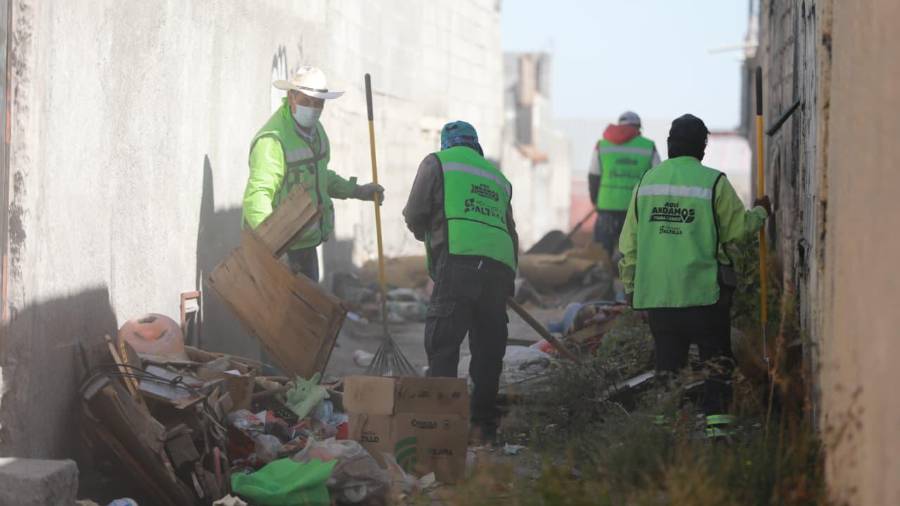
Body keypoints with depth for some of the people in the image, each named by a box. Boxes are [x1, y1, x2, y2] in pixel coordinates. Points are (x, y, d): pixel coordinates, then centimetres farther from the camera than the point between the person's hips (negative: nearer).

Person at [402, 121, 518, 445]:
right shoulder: (499, 179, 31)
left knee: (442, 343, -7)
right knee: (488, 349, 10)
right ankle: (484, 424, 10)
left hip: (459, 262, -5)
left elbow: (414, 215, 9)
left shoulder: (438, 162, 15)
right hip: (501, 265, 5)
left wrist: (428, 235, 31)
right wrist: (508, 281, 31)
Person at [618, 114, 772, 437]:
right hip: (703, 290, -4)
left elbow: (630, 241, 9)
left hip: (655, 292, 4)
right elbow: (737, 228, -1)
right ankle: (716, 421, -6)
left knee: (667, 362, 12)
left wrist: (630, 286, 17)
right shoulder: (714, 183, -7)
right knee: (716, 360, 4)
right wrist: (760, 212, 20)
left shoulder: (648, 181, 7)